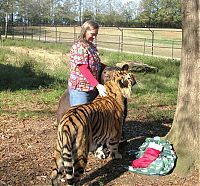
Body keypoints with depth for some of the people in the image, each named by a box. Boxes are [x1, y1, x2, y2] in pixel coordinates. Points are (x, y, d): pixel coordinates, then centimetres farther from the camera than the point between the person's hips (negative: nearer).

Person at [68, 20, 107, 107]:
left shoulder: (92, 46, 11)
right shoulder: (79, 47, -15)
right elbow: (83, 69, -22)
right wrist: (98, 85, -28)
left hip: (92, 89, 8)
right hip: (80, 89, -8)